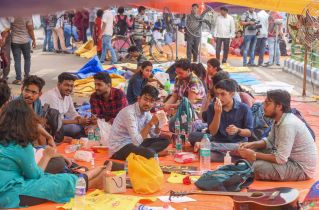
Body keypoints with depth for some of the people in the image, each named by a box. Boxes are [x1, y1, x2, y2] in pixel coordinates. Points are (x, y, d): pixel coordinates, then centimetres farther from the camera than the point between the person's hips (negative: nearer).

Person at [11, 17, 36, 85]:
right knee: (27, 59, 16)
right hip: (25, 41, -1)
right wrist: (34, 40, -1)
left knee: (17, 60, 2)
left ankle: (18, 79, 0)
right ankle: (27, 76, 17)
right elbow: (30, 29, -10)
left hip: (14, 41, 1)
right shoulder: (27, 16, -12)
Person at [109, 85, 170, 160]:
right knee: (149, 153, -36)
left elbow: (155, 136, 8)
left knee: (165, 140, 3)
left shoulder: (146, 111, 2)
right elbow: (136, 142, -30)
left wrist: (157, 124, -12)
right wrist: (150, 124, -27)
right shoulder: (129, 112, -24)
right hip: (119, 149, -10)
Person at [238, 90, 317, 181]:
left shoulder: (288, 125, -27)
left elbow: (281, 159, -28)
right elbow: (270, 141, 14)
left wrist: (255, 155, -20)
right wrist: (252, 144, -4)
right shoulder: (279, 119, 2)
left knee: (258, 167, -23)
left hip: (303, 168, -9)